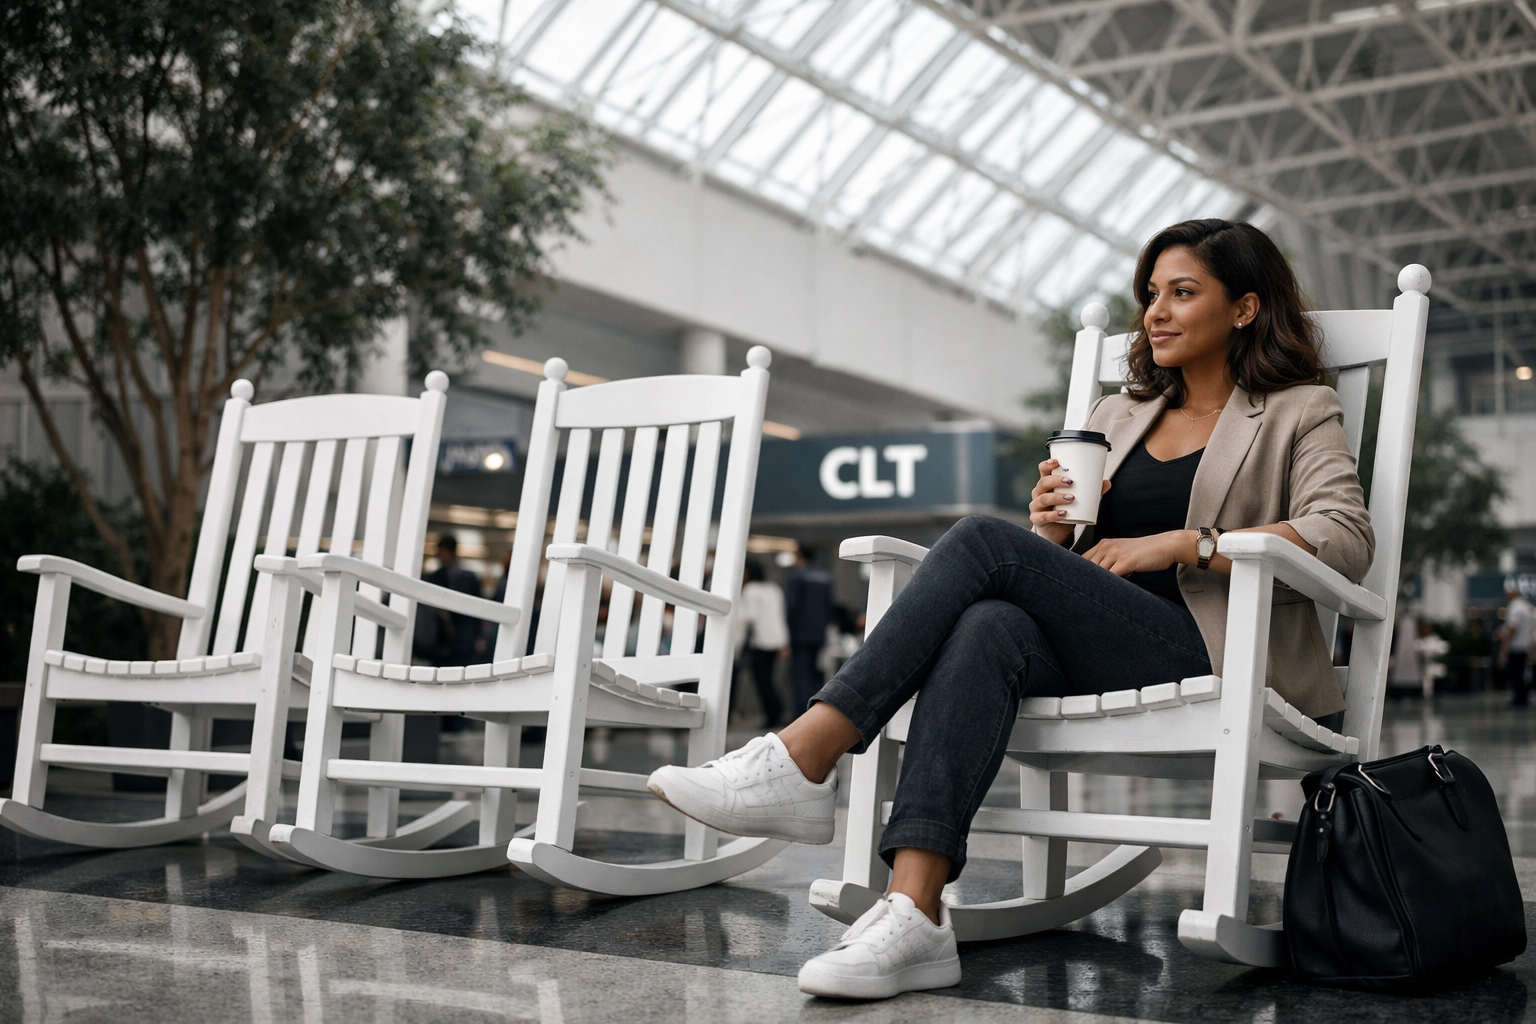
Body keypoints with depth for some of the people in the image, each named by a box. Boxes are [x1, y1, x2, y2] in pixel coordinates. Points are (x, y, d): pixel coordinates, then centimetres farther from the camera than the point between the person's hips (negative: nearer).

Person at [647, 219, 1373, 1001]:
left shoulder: (1297, 413, 12)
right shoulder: (1116, 416, 28)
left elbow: (1346, 537, -7)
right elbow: (1066, 573, 25)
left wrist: (1176, 543, -13)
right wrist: (1051, 530, 1)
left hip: (1208, 658, -5)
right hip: (1093, 660, 5)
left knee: (985, 542, -25)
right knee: (990, 628, -32)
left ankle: (800, 762, -32)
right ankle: (912, 918, -44)